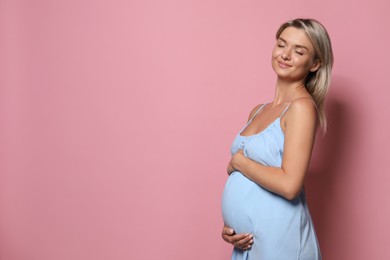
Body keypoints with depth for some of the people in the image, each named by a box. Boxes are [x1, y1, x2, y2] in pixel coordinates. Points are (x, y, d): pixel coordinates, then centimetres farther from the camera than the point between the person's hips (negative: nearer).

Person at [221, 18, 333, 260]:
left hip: (278, 239, -6)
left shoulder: (302, 107, -14)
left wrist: (238, 161, -10)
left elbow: (289, 184, -22)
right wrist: (229, 224, -2)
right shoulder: (258, 111, 8)